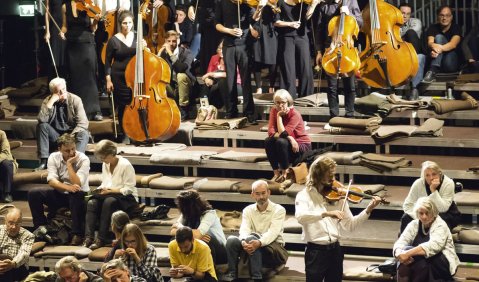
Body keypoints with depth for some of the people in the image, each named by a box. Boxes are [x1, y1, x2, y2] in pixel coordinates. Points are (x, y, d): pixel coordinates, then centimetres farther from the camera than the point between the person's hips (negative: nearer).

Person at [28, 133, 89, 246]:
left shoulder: (83, 159, -15)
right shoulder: (54, 157, -5)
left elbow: (77, 184, -25)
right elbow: (51, 181, -15)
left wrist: (69, 164, -24)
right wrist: (67, 187, -33)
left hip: (78, 195, -3)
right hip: (59, 194, 4)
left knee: (76, 194, -39)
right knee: (33, 193, -17)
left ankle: (77, 234, -32)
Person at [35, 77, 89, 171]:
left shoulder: (75, 100, -9)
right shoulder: (47, 101, -5)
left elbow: (83, 123, -15)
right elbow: (41, 120, -22)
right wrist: (51, 102, -27)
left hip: (72, 133, -2)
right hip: (56, 136, 2)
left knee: (83, 134, -32)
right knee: (41, 126, -24)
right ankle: (44, 162, -24)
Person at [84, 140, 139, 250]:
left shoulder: (125, 165, -12)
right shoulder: (105, 165, 11)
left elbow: (128, 189, -15)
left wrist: (110, 190, -22)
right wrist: (101, 189, -5)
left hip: (127, 198, -6)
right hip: (108, 195, 6)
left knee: (108, 202, -38)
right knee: (91, 203, -25)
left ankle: (101, 239, -38)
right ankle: (88, 237, -37)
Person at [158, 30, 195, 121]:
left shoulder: (185, 52, -11)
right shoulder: (163, 53, 0)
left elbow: (183, 68, -32)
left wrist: (171, 54, -32)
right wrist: (159, 54, -20)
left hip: (184, 83, -3)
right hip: (170, 85, 3)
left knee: (181, 76, -35)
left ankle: (183, 110, -25)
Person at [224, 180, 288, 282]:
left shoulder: (278, 210, -4)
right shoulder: (248, 210, 8)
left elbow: (273, 232, -20)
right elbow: (244, 230, -9)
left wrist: (259, 243, -40)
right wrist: (244, 242, -34)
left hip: (274, 248, -4)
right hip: (255, 245, 4)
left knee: (252, 238, -34)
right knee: (231, 240, -23)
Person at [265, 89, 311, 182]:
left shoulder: (295, 114, -20)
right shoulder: (274, 111, -5)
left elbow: (283, 133, -29)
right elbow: (271, 132, -16)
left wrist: (279, 116, -24)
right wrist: (288, 137, -30)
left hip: (301, 146, -5)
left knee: (281, 142, -33)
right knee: (268, 141, -23)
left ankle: (285, 173, -18)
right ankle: (276, 173, -15)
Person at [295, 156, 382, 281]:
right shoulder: (304, 195, -5)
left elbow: (349, 225, 5)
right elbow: (300, 216, -26)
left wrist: (368, 210, -7)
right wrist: (326, 213, -36)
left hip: (335, 249, 4)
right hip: (315, 251, -4)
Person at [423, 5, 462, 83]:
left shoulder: (456, 28, -2)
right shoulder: (433, 28, 5)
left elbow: (453, 44, -22)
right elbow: (430, 42, -15)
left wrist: (440, 49, -45)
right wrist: (434, 46, -43)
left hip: (453, 63, -2)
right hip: (437, 60, 2)